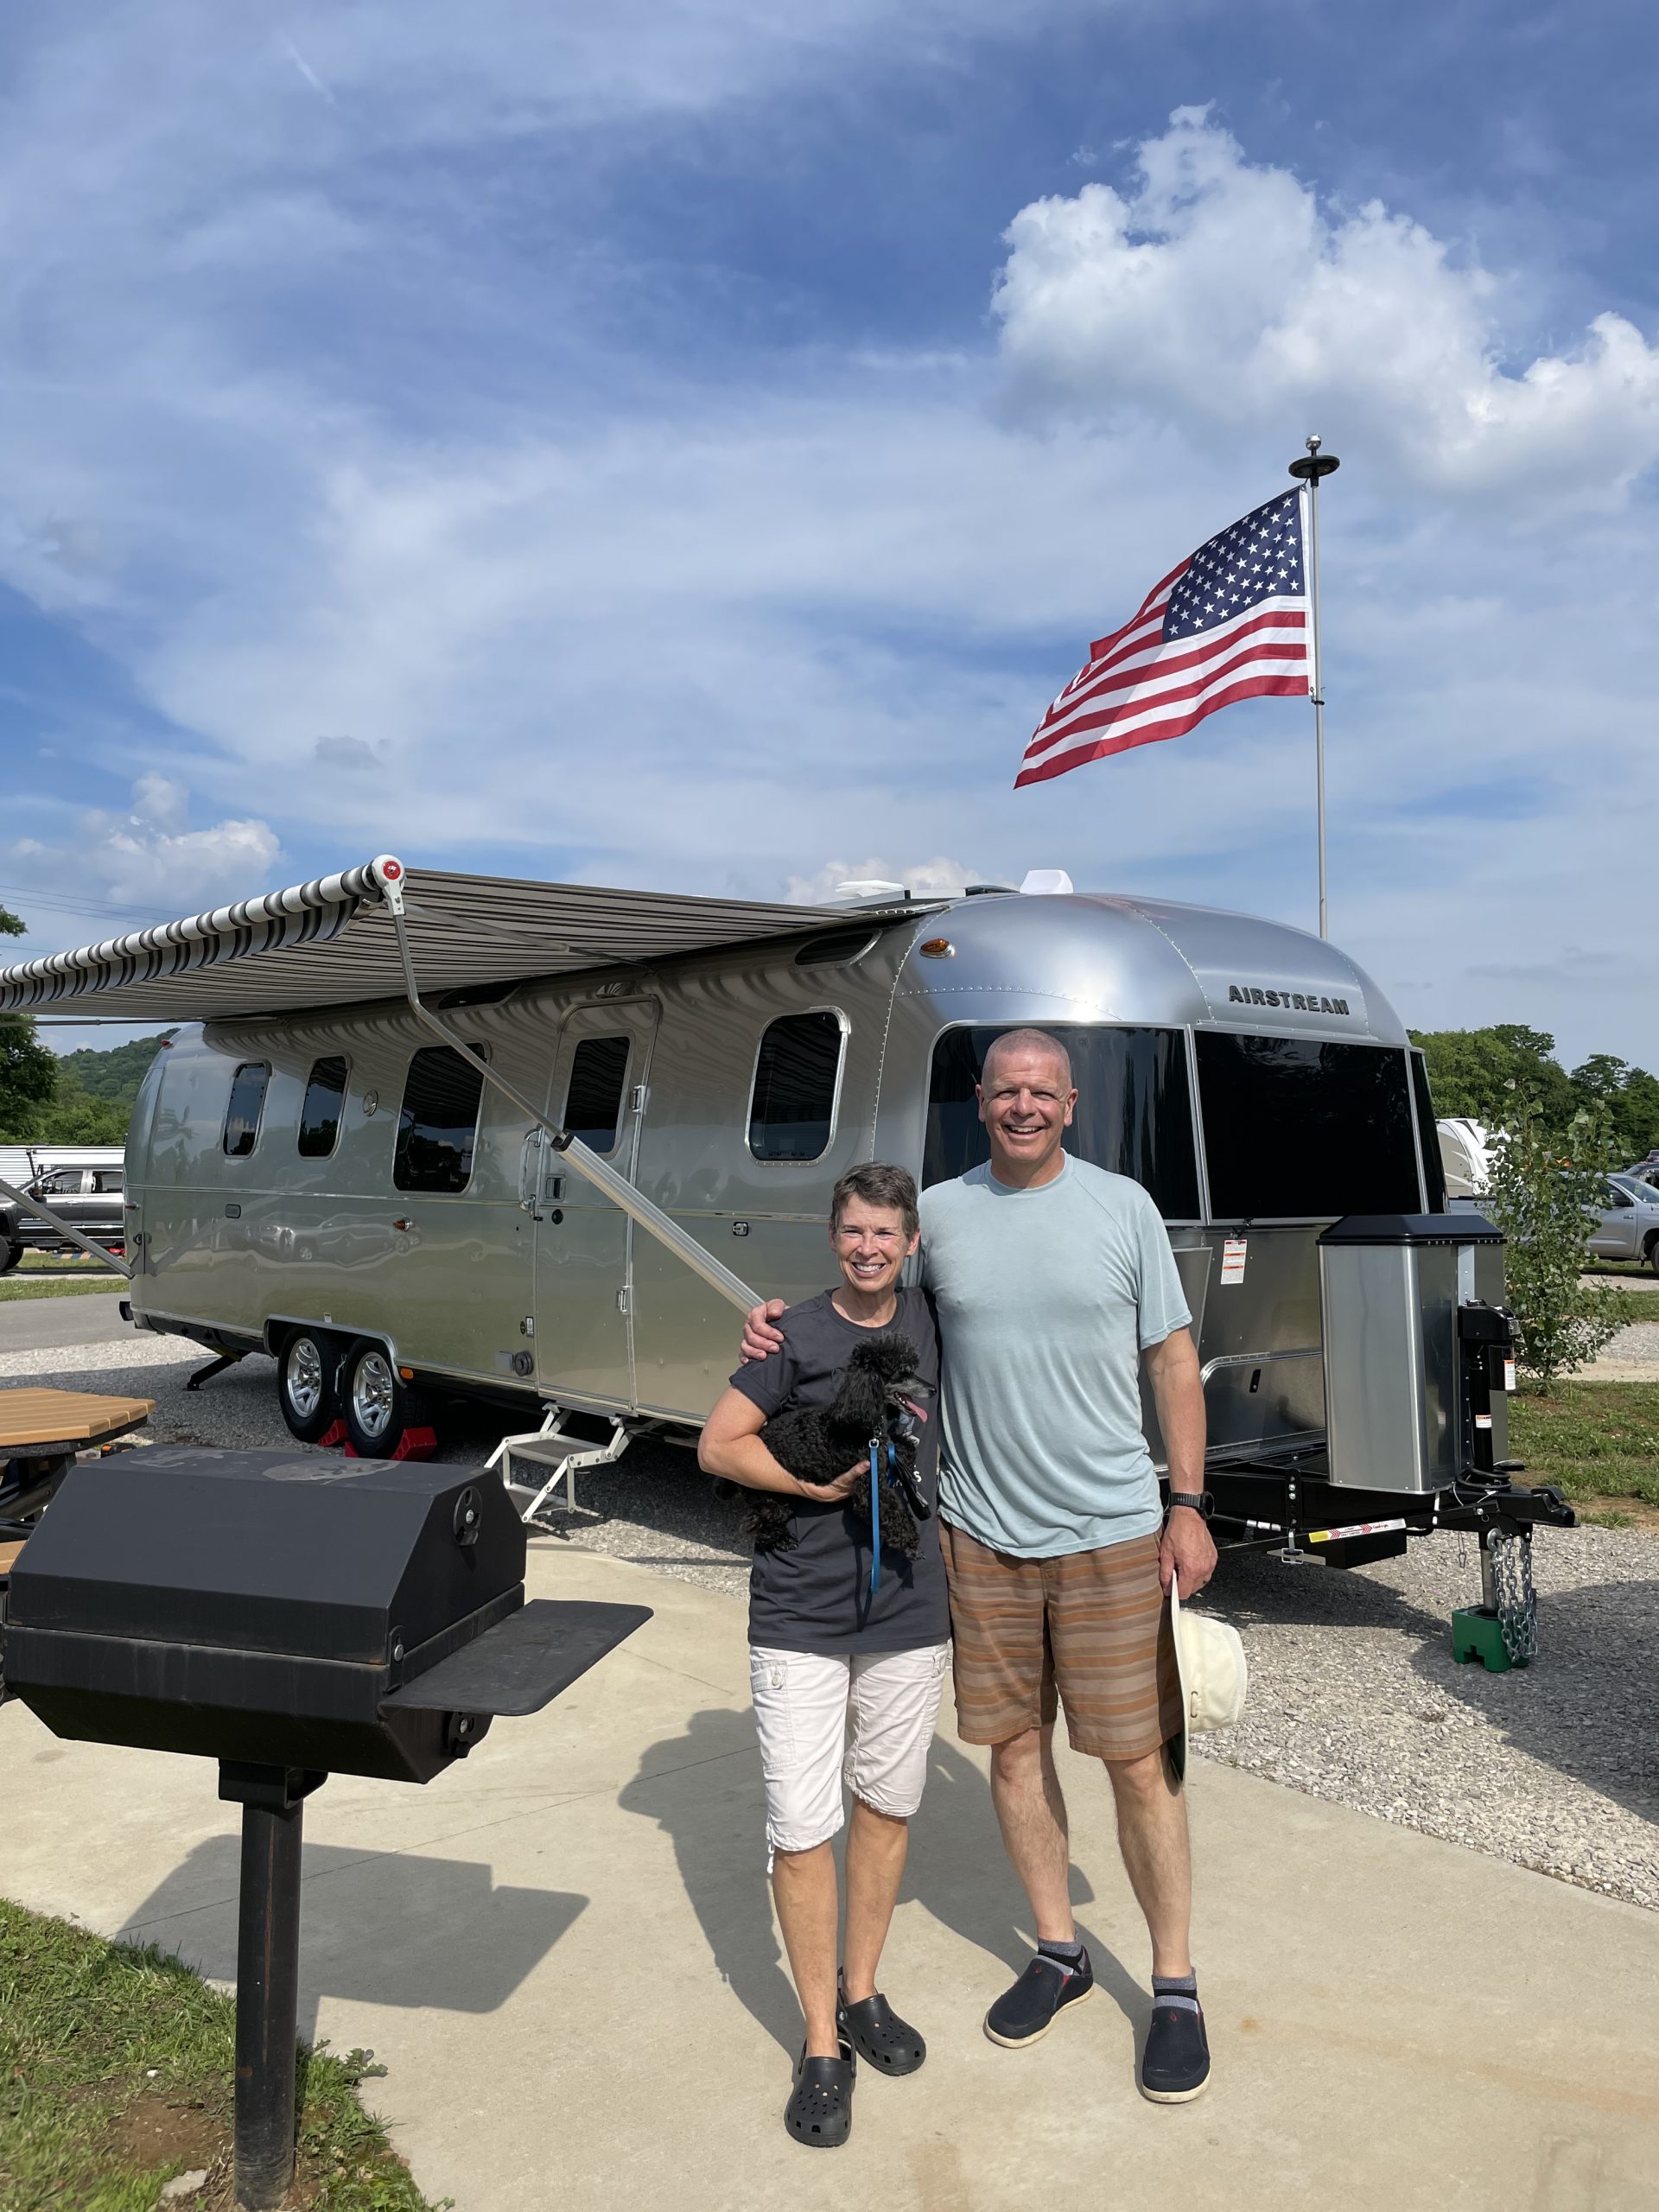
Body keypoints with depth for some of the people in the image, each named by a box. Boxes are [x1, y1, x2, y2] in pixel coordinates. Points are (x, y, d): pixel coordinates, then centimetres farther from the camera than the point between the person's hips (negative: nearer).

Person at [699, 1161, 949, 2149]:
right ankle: (823, 2043, 16)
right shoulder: (797, 1337, -9)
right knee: (801, 1830, -1)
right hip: (800, 1620, -4)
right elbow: (718, 1444, -6)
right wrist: (814, 1480, -17)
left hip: (911, 1612, 4)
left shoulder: (931, 1322, 3)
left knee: (888, 1806, 16)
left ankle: (861, 1991, 37)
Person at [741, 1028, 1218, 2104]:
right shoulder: (939, 1213, 0)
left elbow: (1175, 1363, 1)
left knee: (1140, 1762, 5)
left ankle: (1177, 1986, 23)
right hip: (981, 1534, 2)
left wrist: (1190, 1506, -3)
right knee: (1014, 1747, 14)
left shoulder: (1123, 1206, -3)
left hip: (1110, 1536, -2)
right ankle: (1059, 1952, 34)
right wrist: (777, 1317, -6)